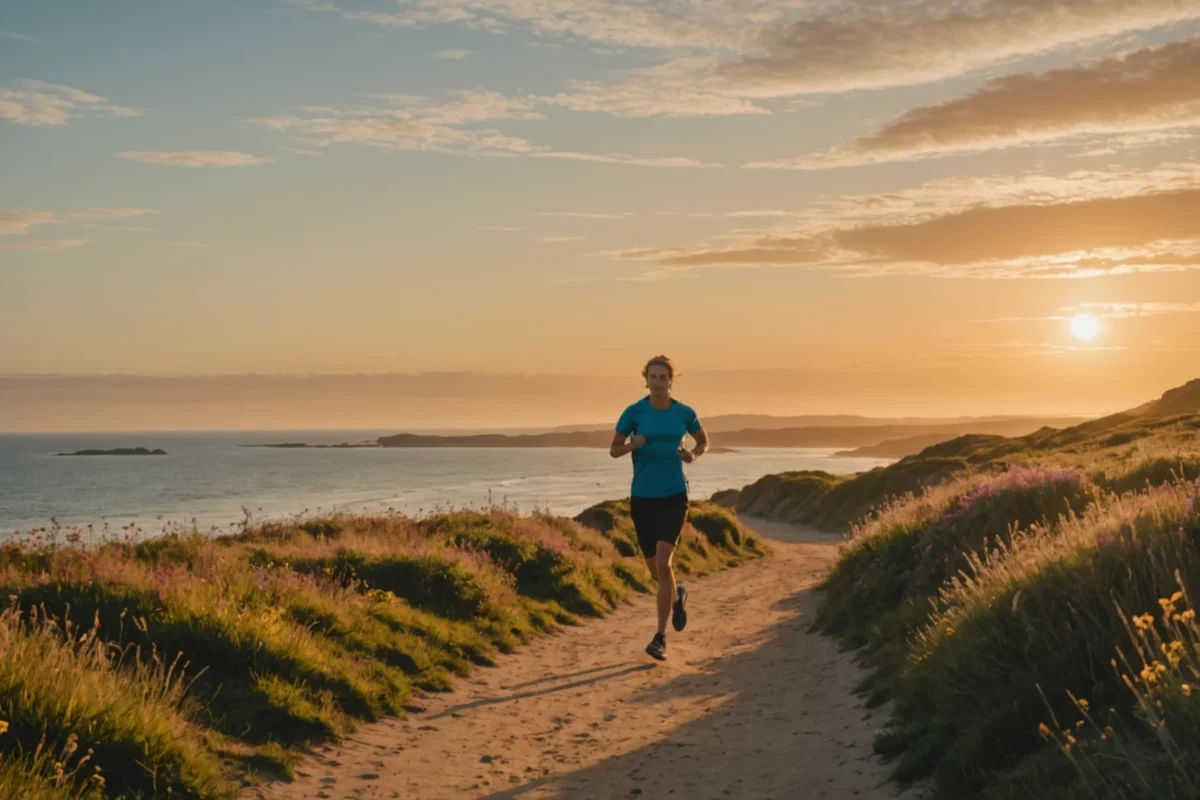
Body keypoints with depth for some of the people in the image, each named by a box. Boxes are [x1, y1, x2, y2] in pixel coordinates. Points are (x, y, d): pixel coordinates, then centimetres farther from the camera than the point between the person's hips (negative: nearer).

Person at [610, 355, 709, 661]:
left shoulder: (684, 413, -1)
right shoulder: (634, 412, -4)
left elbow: (703, 441, 17)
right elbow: (613, 450, 2)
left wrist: (693, 455, -6)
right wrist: (633, 444, -20)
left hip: (674, 496, -1)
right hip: (642, 497, 2)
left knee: (663, 564, -19)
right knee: (655, 571, 12)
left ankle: (660, 638, -9)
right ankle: (677, 596, 48)